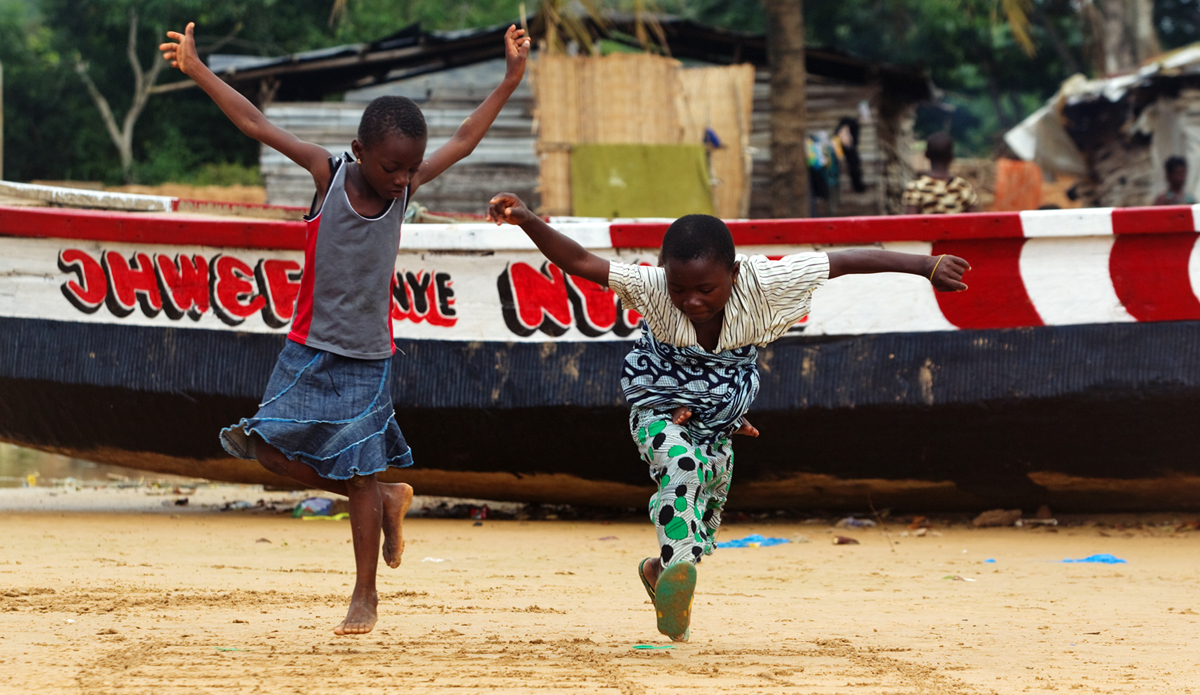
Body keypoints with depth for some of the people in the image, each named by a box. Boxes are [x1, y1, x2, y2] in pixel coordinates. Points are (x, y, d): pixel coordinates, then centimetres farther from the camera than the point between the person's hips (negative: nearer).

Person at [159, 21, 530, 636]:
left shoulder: (405, 188, -4)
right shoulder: (328, 175, -9)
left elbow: (463, 142, 5)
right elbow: (257, 125, -10)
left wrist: (511, 79, 2)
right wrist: (196, 70, -13)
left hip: (367, 360, 0)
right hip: (309, 352, 0)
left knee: (361, 474, -3)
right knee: (275, 452, -3)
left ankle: (364, 595, 8)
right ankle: (387, 501, 18)